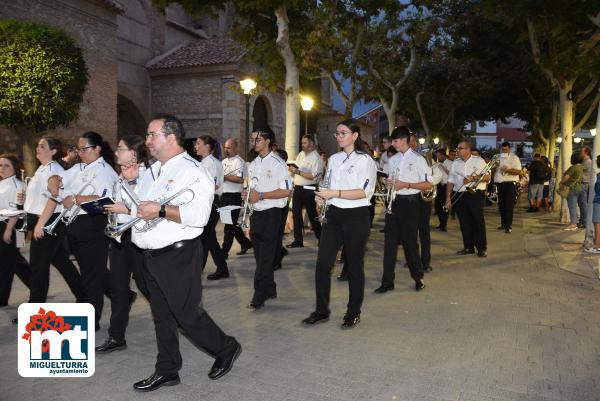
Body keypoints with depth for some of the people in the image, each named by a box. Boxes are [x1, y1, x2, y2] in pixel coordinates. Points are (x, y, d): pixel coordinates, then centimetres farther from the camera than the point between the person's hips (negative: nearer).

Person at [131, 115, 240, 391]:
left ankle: (226, 349, 25)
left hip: (177, 256, -8)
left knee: (186, 314, 1)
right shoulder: (152, 171, 15)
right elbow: (140, 204, 24)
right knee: (162, 315, 16)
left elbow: (199, 215, -27)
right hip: (151, 255, 8)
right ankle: (166, 371, 31)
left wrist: (160, 210, -28)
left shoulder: (191, 171, -14)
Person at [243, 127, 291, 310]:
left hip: (272, 214, -8)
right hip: (256, 213, 8)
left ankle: (259, 297, 2)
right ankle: (270, 290, 29)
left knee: (265, 257, -4)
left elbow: (286, 191, -16)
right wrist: (247, 193, 2)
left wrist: (261, 195, -21)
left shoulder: (277, 163, -11)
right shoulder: (253, 164, 14)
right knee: (260, 255, 14)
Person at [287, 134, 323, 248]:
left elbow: (313, 176, -21)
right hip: (297, 188, 7)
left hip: (308, 189, -7)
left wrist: (298, 172, -23)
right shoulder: (300, 155, 12)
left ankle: (321, 238, 15)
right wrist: (291, 169, -2)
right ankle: (298, 240, 19)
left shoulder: (316, 158, -10)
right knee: (296, 214, 10)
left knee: (312, 215, 1)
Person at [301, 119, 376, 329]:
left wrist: (335, 193, -24)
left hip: (356, 216, -5)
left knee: (354, 264, 5)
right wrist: (322, 196, -2)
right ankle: (321, 310, 14)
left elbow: (363, 192, -16)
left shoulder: (365, 160, -6)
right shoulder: (334, 159, 13)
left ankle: (353, 312, 20)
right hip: (333, 214, 5)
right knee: (323, 263, 1)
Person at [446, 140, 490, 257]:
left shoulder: (478, 161, 1)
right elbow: (450, 181, 8)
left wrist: (473, 178, -17)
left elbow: (487, 177, -1)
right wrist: (448, 198, 1)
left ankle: (482, 248, 8)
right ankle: (468, 247, 18)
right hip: (459, 196, 3)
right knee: (464, 222, 7)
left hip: (475, 195, -3)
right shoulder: (455, 163, 10)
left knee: (478, 222, -1)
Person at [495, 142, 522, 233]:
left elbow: (519, 171, -13)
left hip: (510, 184, -6)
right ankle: (503, 223, 22)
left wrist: (508, 170, -27)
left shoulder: (514, 158, -4)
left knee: (509, 205, -8)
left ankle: (509, 226, -7)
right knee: (501, 205, 11)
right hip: (499, 184, 6)